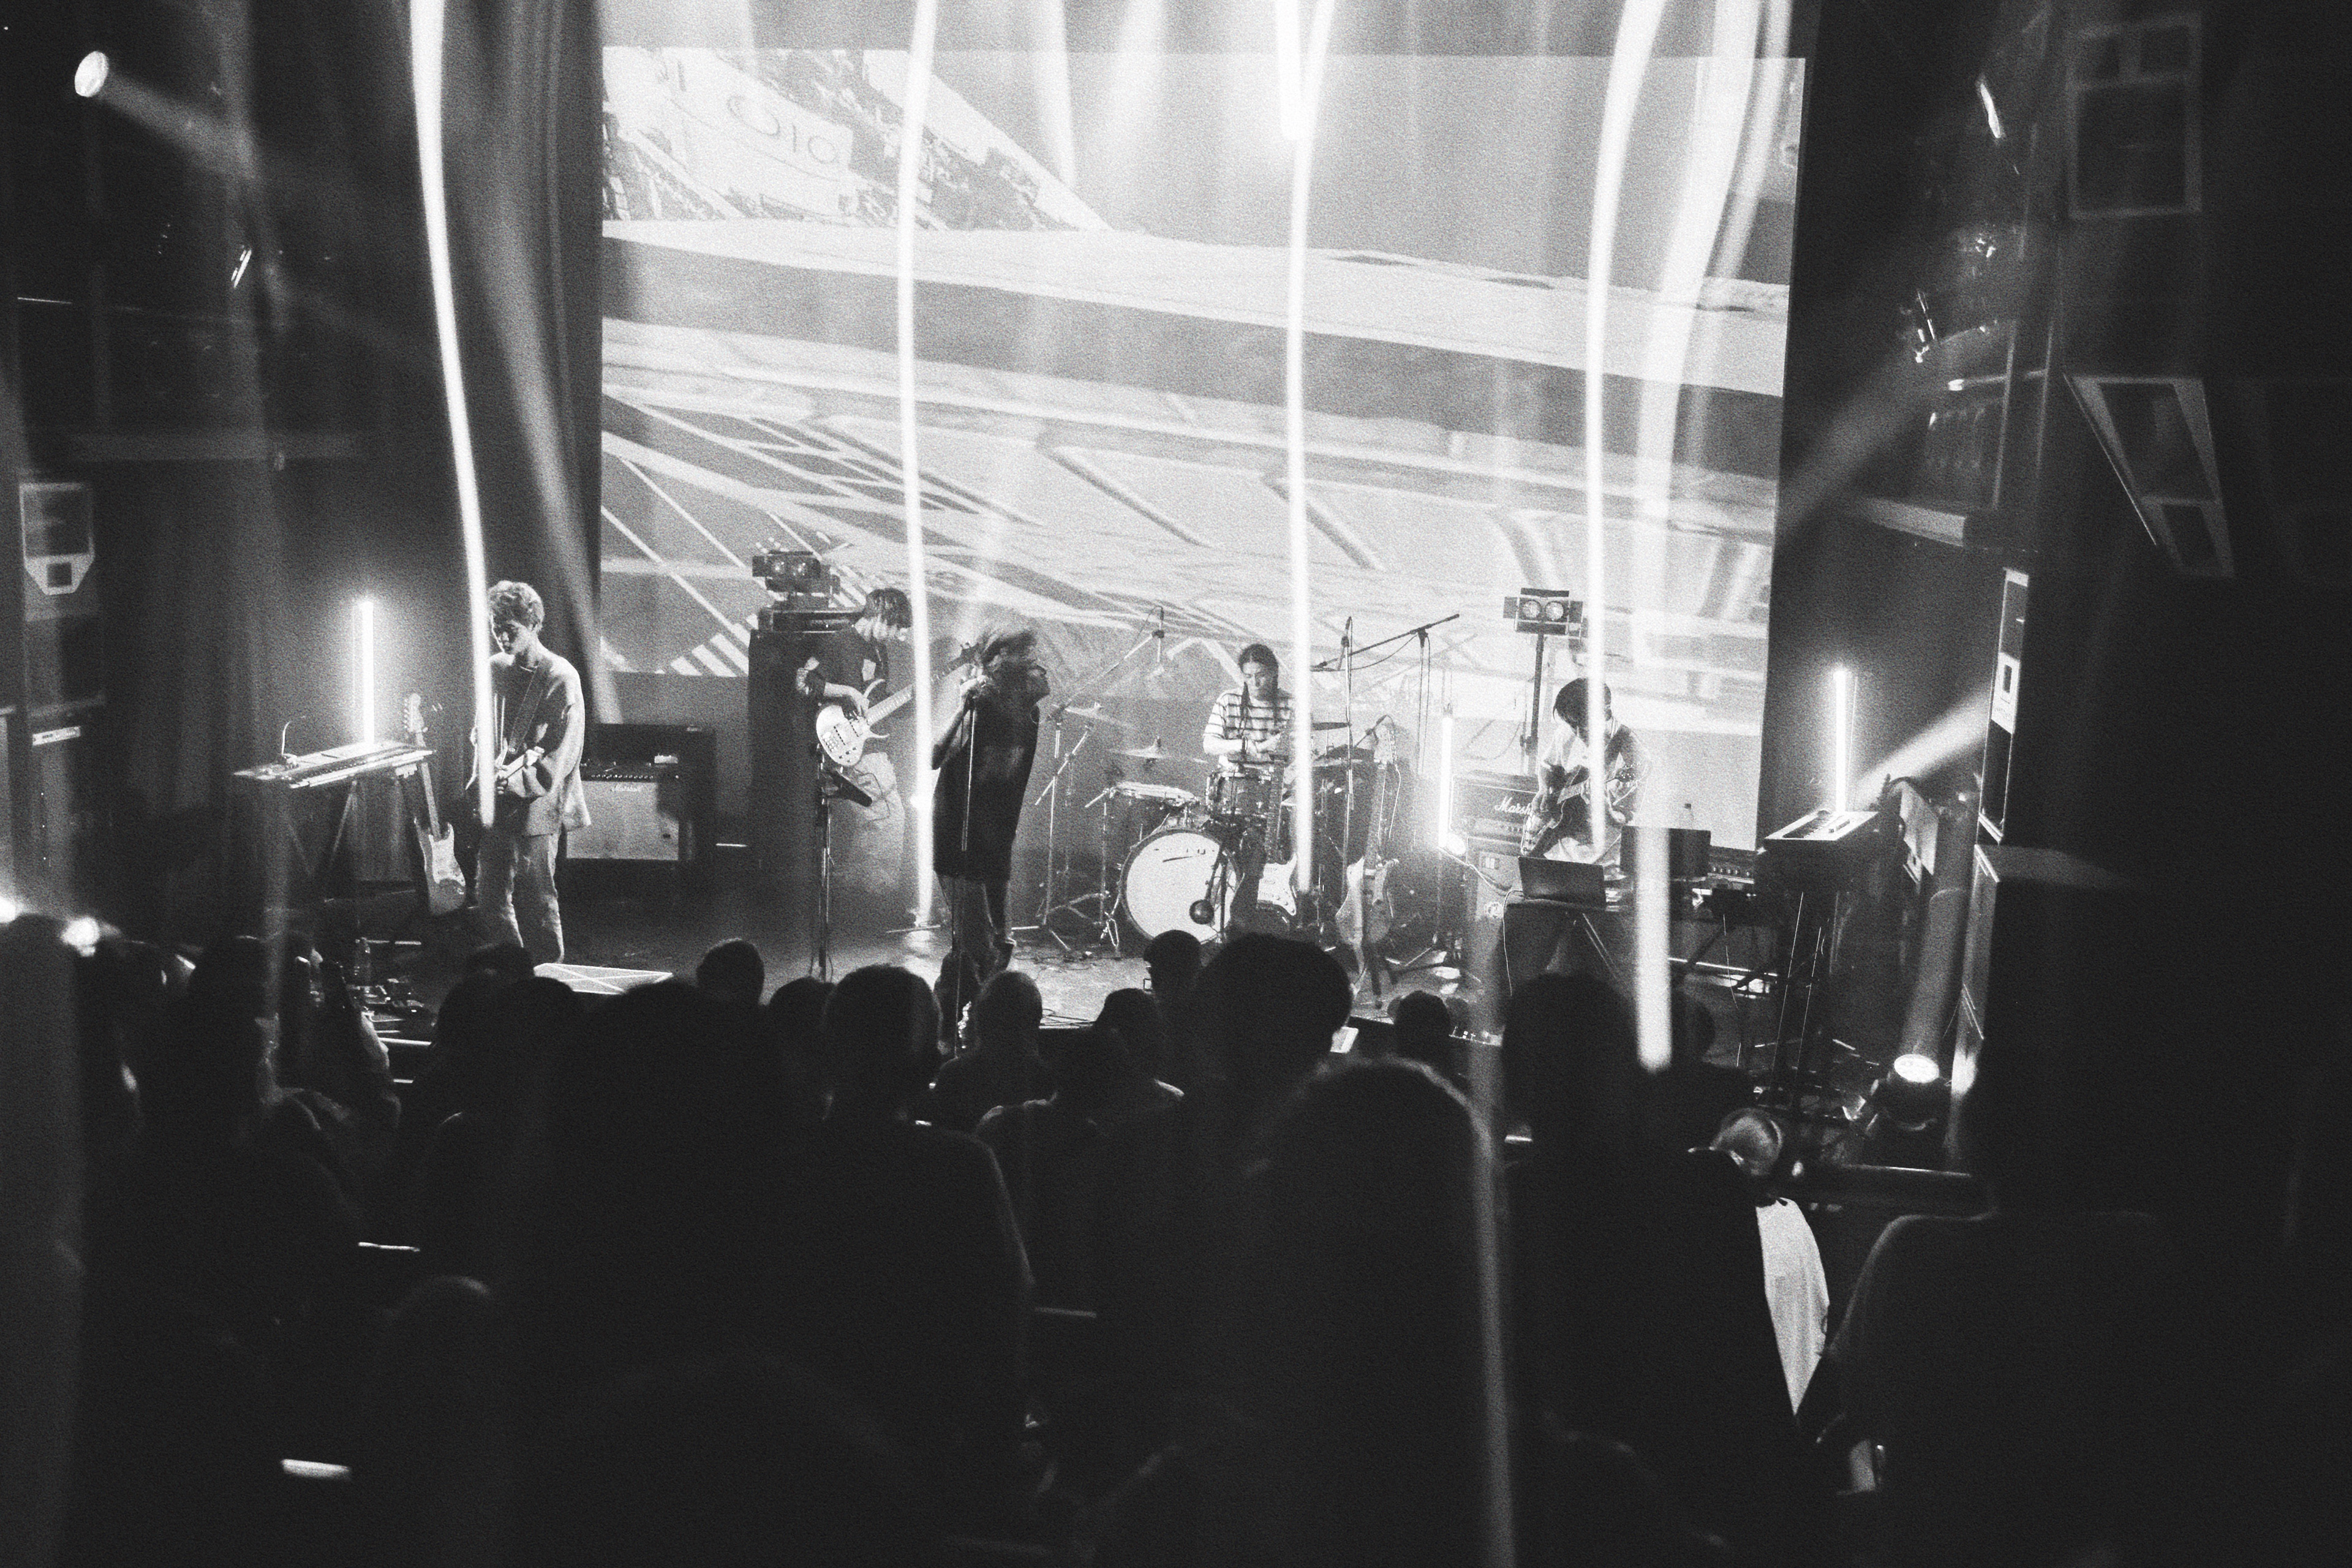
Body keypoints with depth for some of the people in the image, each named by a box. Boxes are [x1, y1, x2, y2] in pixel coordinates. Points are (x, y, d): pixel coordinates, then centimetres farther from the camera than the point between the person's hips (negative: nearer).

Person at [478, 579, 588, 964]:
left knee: (537, 902, -2)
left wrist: (516, 780, -19)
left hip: (537, 805, -6)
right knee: (489, 895, 10)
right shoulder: (495, 668, 10)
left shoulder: (560, 677, -10)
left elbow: (563, 755, -12)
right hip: (498, 803, 6)